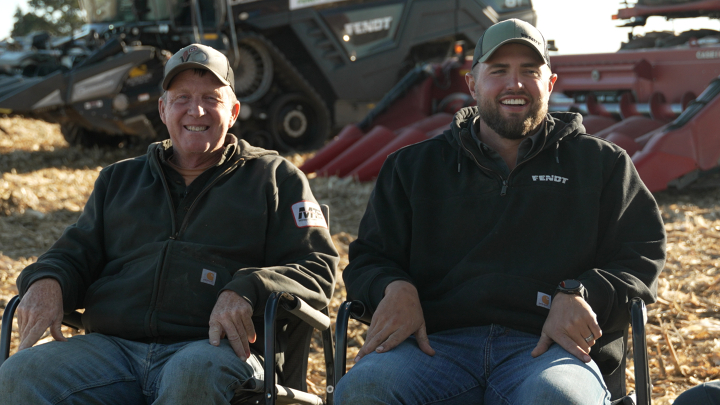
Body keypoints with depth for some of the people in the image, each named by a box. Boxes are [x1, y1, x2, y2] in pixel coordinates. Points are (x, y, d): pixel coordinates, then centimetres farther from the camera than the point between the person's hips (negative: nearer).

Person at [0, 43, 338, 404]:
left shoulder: (275, 178, 17)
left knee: (195, 374, -41)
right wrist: (46, 281, 0)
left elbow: (317, 269, 8)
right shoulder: (119, 179, 29)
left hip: (217, 348, -3)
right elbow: (75, 253, 27)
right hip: (112, 344, 3)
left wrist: (246, 290, -13)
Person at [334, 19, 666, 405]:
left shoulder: (602, 164, 20)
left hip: (548, 348, -1)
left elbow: (643, 255, 13)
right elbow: (368, 258, 22)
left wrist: (579, 296, -8)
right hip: (438, 345, 2)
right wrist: (394, 287, -3)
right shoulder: (413, 167, 23)